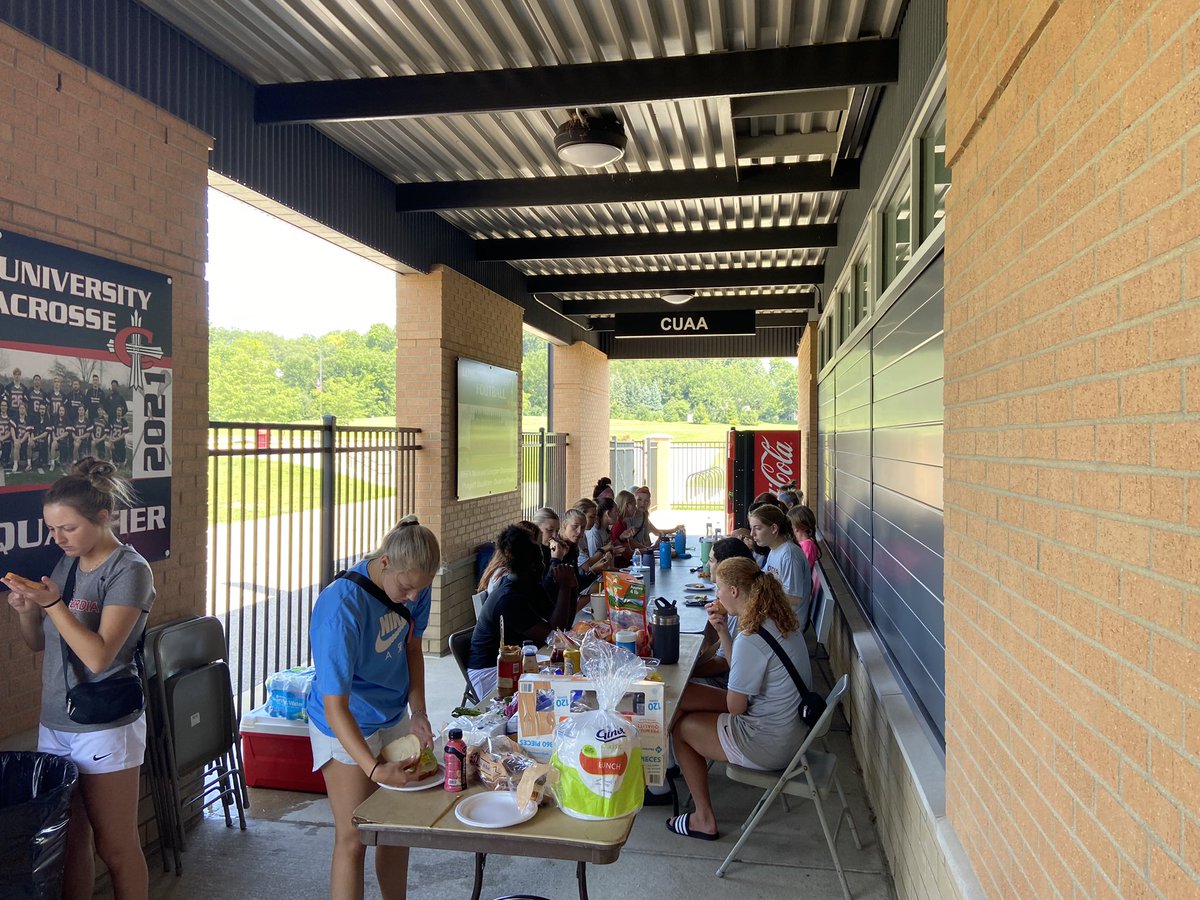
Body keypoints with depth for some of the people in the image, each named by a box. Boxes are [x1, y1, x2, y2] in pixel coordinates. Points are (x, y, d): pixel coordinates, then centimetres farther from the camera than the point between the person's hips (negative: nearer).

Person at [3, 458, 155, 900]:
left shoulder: (129, 570, -14)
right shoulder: (65, 564, 6)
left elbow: (99, 656, -20)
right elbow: (38, 643, 13)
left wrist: (52, 602, -23)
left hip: (105, 730, -6)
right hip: (54, 724, 6)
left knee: (115, 846, 6)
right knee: (69, 842, 14)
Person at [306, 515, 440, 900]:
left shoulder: (413, 585, -13)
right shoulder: (342, 607, -34)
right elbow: (335, 706, -33)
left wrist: (418, 713, -7)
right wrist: (374, 769, -42)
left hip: (394, 715, 7)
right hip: (346, 725, -6)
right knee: (352, 839, 0)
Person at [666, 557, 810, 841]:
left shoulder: (752, 639, -27)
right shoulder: (778, 618, 1)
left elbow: (735, 707, -18)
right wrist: (723, 631, 0)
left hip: (768, 744, -9)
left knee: (679, 726, 10)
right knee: (681, 695, 13)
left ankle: (704, 819, 20)